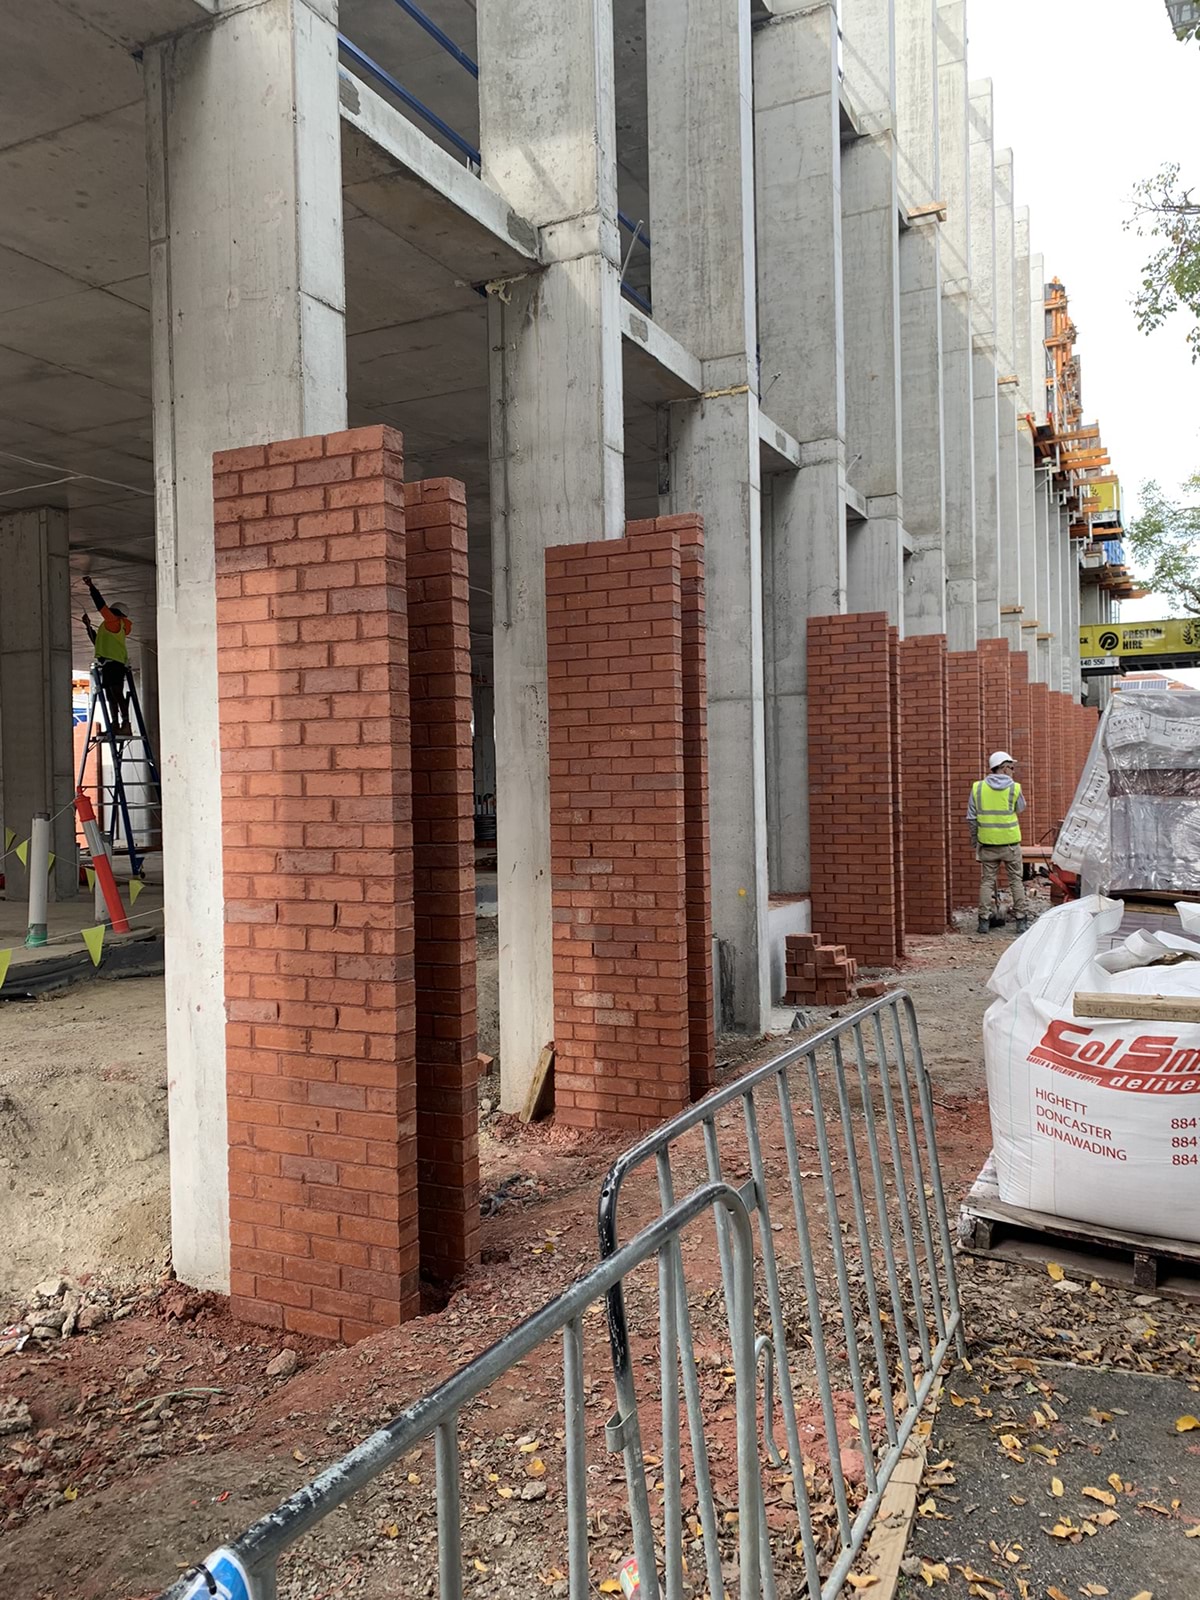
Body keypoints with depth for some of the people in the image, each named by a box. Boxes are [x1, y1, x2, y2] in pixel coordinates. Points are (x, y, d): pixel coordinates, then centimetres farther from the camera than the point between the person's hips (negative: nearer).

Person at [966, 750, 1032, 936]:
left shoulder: (978, 787, -1)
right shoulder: (1014, 788, -6)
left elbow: (971, 818, 1)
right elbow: (1020, 809, 12)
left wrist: (975, 841, 11)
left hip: (987, 843, 2)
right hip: (1010, 842, -2)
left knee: (987, 881, 8)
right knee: (1016, 880, 8)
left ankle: (984, 920, 6)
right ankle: (1022, 919, 11)